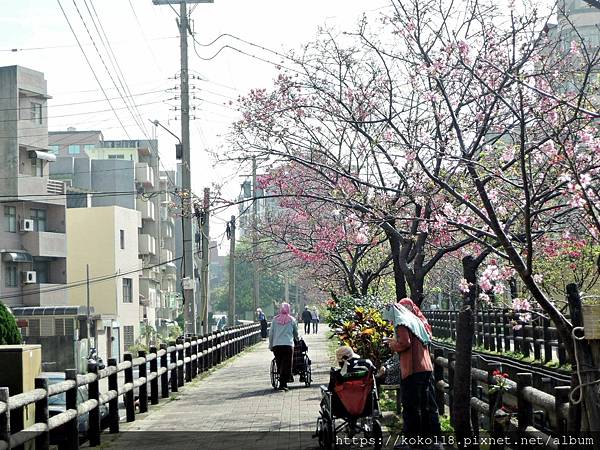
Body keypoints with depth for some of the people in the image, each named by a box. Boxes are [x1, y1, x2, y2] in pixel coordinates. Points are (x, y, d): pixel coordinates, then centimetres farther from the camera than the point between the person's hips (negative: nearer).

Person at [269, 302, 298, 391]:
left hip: (276, 345, 2)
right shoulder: (292, 320, 6)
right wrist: (297, 339, 40)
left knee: (279, 365, 10)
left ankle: (283, 383, 15)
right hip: (288, 344, -2)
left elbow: (271, 333, 8)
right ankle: (282, 384, -9)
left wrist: (270, 345, 17)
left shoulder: (275, 319, 8)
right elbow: (296, 333, 19)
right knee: (286, 366, -1)